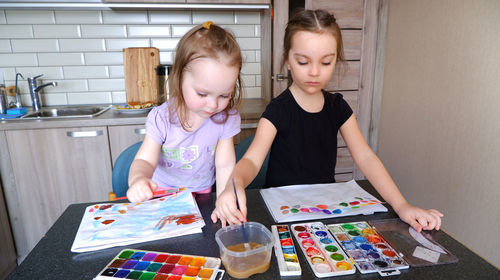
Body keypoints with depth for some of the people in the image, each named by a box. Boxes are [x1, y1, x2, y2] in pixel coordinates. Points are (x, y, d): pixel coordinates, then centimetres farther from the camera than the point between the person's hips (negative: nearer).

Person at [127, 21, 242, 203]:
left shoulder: (226, 119, -14)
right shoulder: (161, 119, -16)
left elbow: (225, 165, -13)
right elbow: (145, 160, -19)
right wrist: (138, 178, -42)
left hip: (202, 195, 0)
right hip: (162, 192, 1)